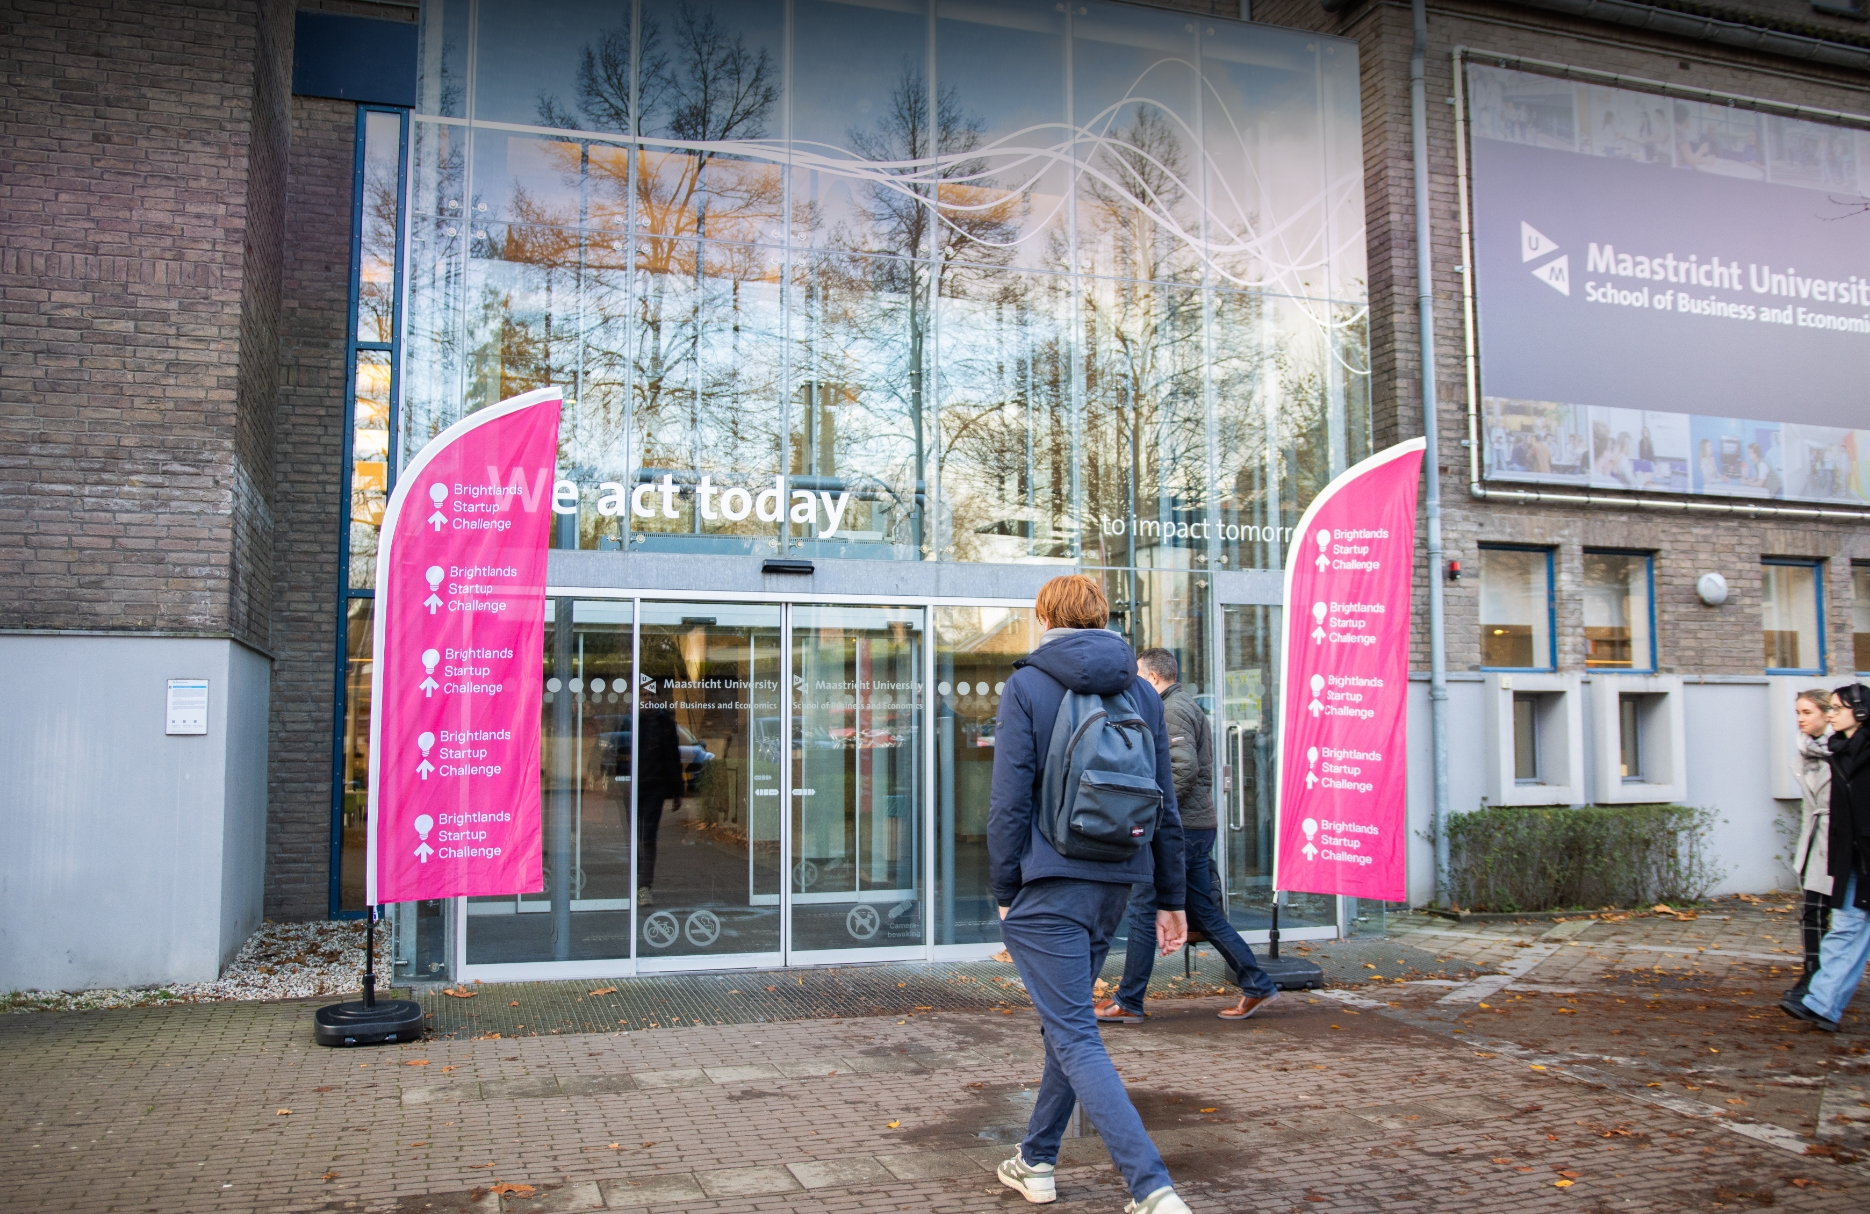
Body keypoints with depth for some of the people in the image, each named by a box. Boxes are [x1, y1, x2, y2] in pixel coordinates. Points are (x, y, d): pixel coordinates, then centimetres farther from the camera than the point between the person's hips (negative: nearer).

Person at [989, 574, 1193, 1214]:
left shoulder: (1026, 687, -6)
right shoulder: (1143, 693, 9)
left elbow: (1009, 801, -11)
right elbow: (1165, 806, 9)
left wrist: (1005, 891, -2)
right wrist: (1169, 899, 15)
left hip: (1047, 889, -6)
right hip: (1114, 885, 6)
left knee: (1076, 1038, -4)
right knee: (1066, 1022, 20)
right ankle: (1036, 1161, 32)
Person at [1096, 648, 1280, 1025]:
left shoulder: (1173, 709, -11)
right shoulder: (1189, 707, 20)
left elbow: (1185, 768, -23)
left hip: (1181, 827, -10)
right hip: (1197, 825, 10)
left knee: (1143, 910, -4)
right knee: (1203, 912, 14)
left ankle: (1127, 1003, 3)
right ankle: (1257, 985, 17)